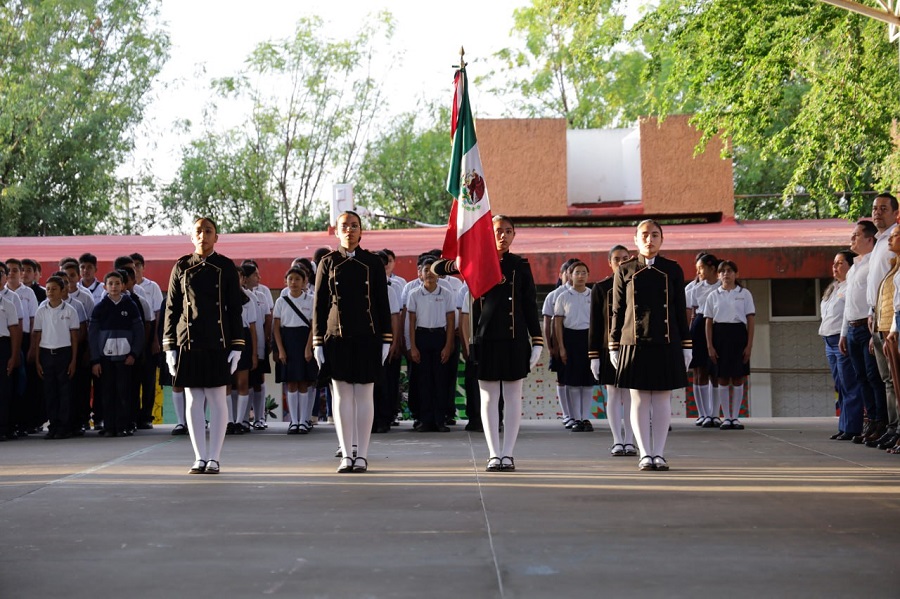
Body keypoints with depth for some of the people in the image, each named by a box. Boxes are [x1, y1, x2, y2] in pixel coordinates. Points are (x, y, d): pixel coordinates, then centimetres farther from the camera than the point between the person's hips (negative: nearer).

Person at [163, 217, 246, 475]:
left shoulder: (226, 267, 4)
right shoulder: (181, 267, 6)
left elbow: (235, 309, 2)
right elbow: (171, 308, 7)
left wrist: (236, 346, -4)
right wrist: (169, 347, 1)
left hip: (218, 344, -1)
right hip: (188, 343, 1)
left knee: (217, 400, 1)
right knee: (193, 402, 4)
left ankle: (214, 458, 8)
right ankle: (200, 458, 11)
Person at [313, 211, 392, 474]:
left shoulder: (373, 262, 5)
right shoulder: (327, 263, 6)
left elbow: (383, 303, 5)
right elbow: (319, 304, 5)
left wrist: (386, 340, -1)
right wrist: (317, 341, -1)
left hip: (367, 337, 0)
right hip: (337, 338, 0)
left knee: (364, 394, 2)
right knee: (342, 394, 2)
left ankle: (362, 455, 8)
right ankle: (346, 455, 7)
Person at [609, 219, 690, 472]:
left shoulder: (673, 270, 7)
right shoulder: (625, 271, 6)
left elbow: (680, 310, 8)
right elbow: (617, 311, 6)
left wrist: (686, 346, 4)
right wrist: (614, 346, 2)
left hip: (666, 343, 1)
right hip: (634, 343, 0)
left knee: (662, 399, 2)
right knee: (639, 399, 0)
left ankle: (659, 454, 9)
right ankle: (645, 454, 6)